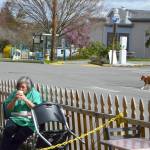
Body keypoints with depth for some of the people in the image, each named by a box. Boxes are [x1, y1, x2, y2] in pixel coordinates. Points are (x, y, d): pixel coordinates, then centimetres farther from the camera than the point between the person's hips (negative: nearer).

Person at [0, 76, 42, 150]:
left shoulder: (35, 94, 5)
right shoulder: (14, 93, 13)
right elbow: (8, 109, 11)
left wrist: (25, 99, -13)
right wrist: (15, 99, -6)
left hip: (29, 122, -2)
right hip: (15, 119, 3)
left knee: (19, 137, -26)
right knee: (7, 130, -29)